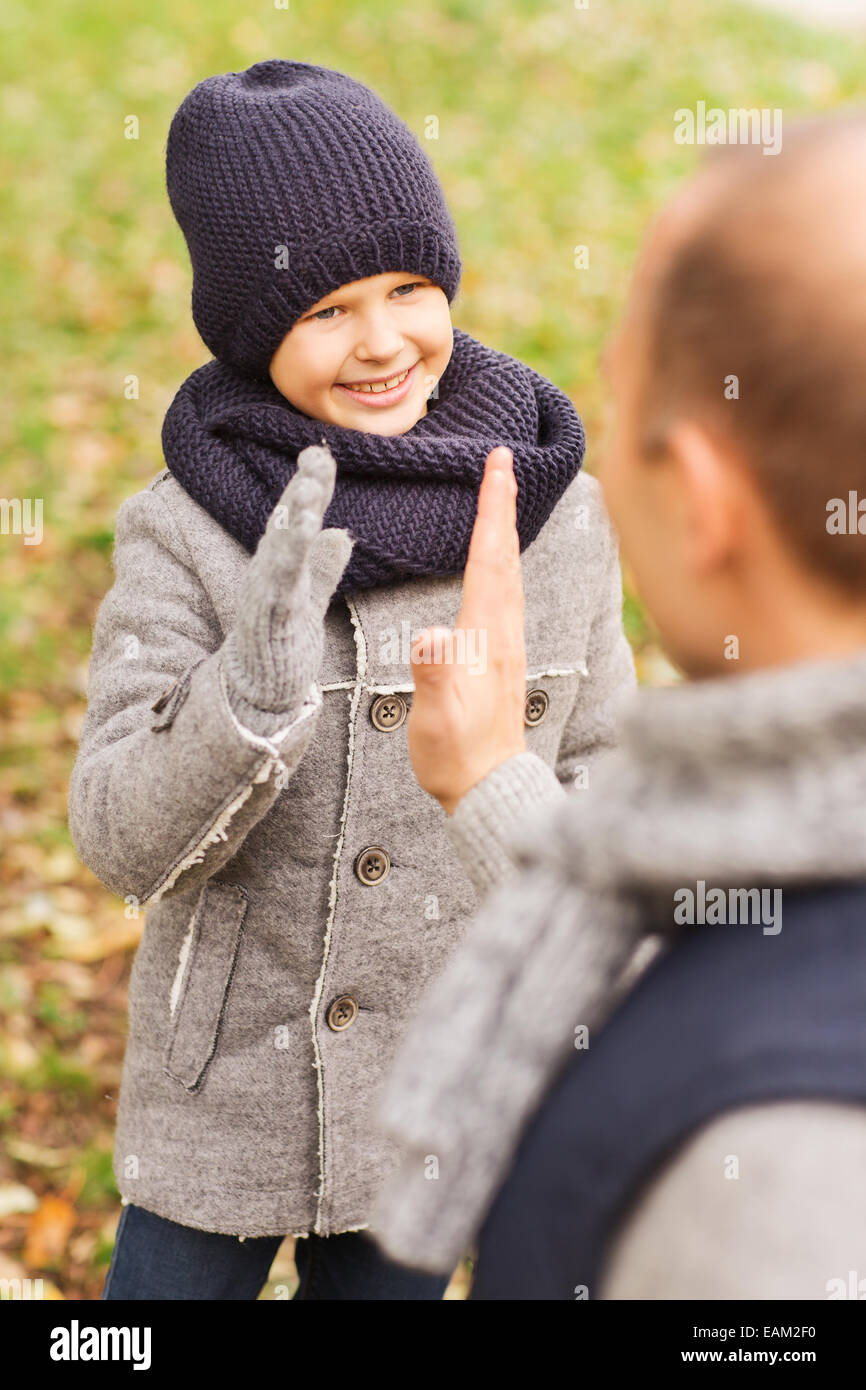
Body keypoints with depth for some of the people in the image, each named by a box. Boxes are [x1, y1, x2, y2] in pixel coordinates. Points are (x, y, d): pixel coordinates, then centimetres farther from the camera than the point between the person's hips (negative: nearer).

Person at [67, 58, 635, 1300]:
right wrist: (258, 672, -36)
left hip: (435, 1096, 2)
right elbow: (127, 842, -19)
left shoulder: (556, 515, -9)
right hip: (226, 1088, -1)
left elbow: (590, 788, 2)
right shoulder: (183, 531, -15)